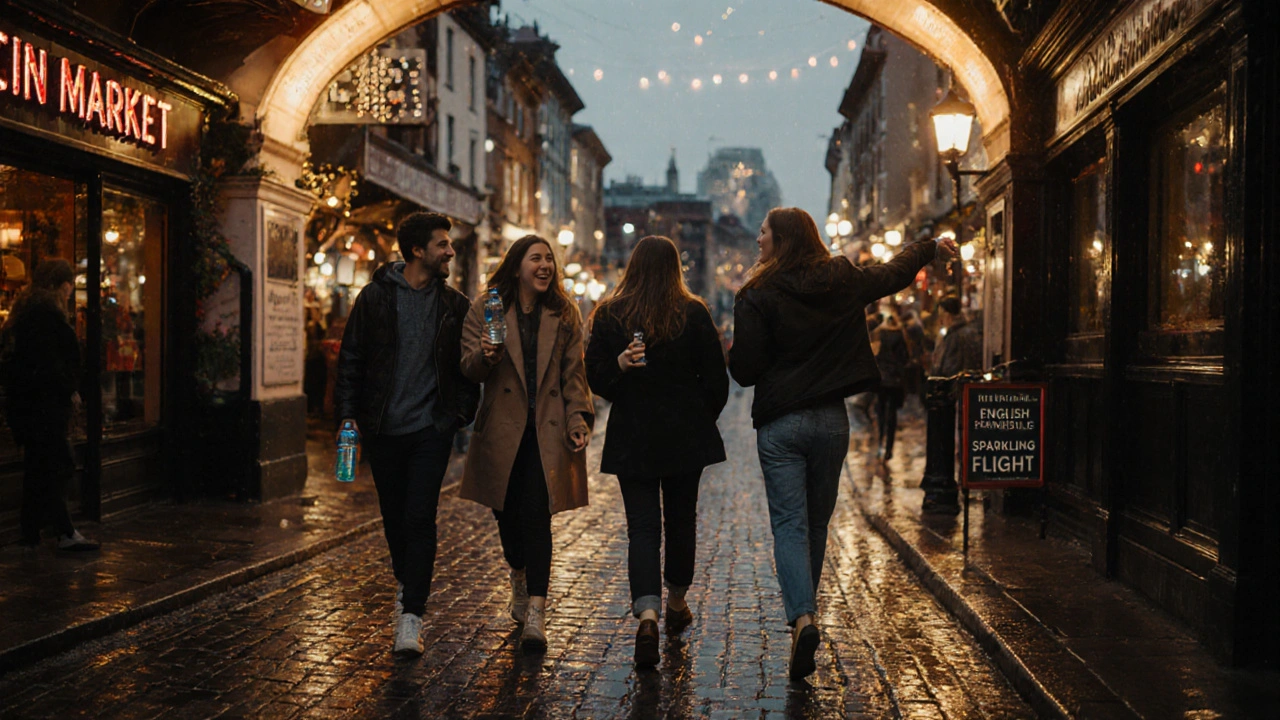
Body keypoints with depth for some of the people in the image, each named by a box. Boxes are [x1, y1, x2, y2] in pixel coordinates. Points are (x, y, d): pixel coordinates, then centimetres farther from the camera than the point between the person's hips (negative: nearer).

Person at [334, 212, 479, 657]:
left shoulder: (454, 305, 6)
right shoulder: (376, 297, 1)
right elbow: (351, 359, 2)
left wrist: (462, 412, -1)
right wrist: (347, 415, -4)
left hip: (431, 428, -1)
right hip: (383, 428, 1)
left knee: (420, 519, -9)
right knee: (394, 517, 13)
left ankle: (411, 617, -7)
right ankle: (407, 583, 39)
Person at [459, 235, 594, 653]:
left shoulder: (564, 315, 8)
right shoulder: (486, 309, 3)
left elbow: (573, 374, 9)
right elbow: (468, 370, -1)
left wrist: (579, 418, -4)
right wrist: (485, 356, -24)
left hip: (546, 431, -1)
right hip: (502, 430, 1)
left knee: (536, 516, -11)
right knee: (507, 516, 11)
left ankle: (535, 614, -10)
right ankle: (520, 581, 41)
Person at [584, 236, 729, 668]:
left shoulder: (609, 316, -3)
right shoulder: (694, 315, -5)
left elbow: (595, 377, -5)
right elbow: (716, 378, -1)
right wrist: (703, 419, 12)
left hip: (632, 437, 0)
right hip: (685, 435, 0)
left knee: (642, 526, 1)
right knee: (681, 519, 17)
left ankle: (647, 612, -18)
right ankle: (676, 603, 33)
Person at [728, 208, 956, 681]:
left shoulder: (757, 296, -10)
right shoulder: (845, 282, 4)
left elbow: (744, 370, -11)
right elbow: (894, 273, 22)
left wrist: (734, 357, 12)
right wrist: (931, 248, 41)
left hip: (779, 423, -4)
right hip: (831, 419, 4)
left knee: (789, 523, -3)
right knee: (817, 522, 16)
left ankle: (801, 617, -22)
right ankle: (804, 612, 28)